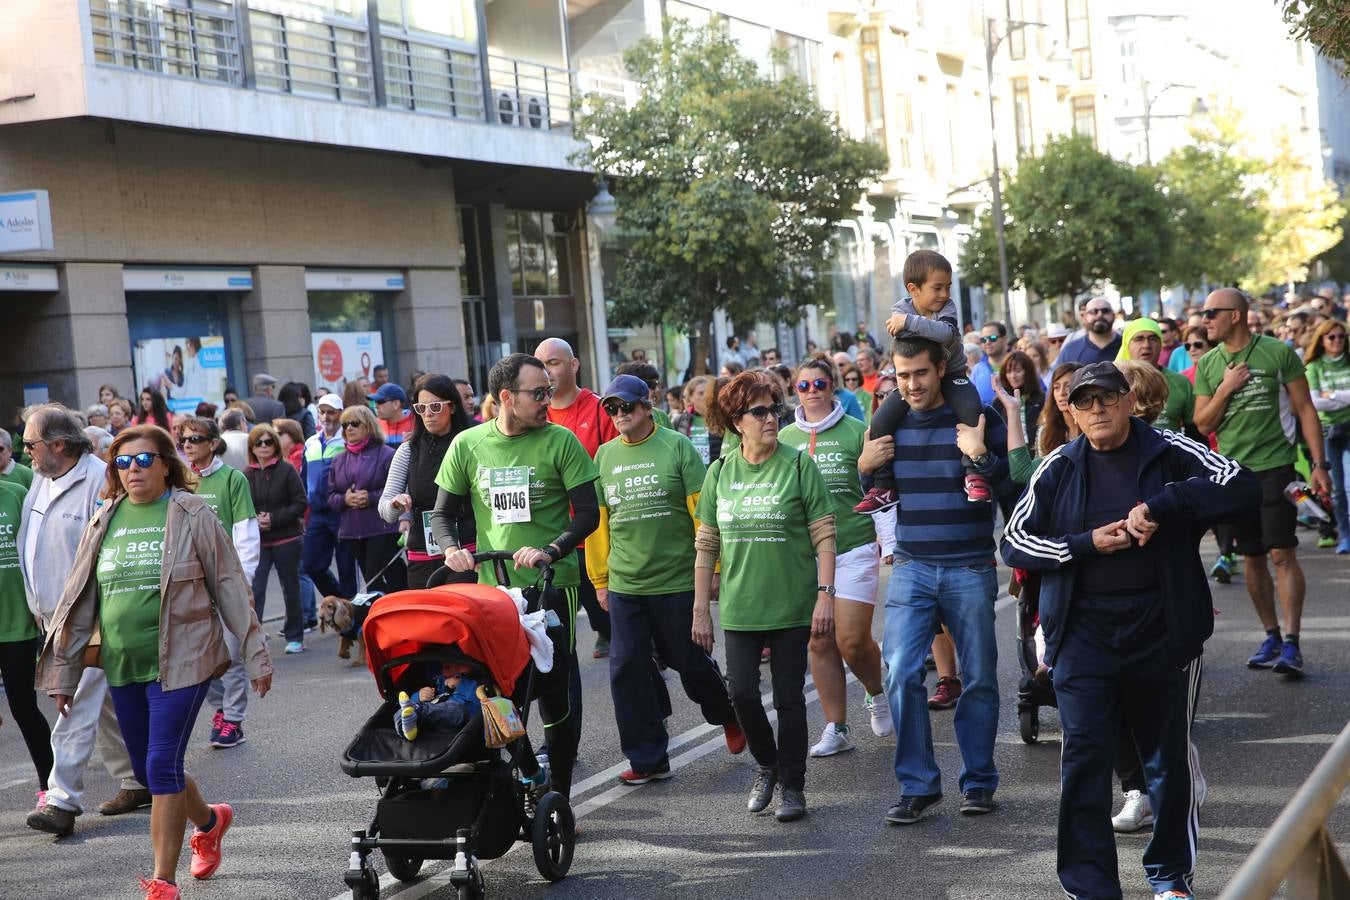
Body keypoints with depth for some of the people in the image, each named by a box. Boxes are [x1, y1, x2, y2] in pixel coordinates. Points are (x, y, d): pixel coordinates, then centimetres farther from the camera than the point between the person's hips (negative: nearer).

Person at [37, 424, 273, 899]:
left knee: (162, 765, -10)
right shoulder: (104, 522, 8)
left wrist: (256, 655, -3)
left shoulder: (191, 515, -5)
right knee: (146, 769, 13)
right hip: (122, 664, 5)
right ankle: (210, 820, 41)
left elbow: (229, 586, -2)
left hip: (180, 660, -5)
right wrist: (63, 673, 12)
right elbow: (80, 599, 12)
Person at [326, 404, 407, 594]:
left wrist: (371, 498, -17)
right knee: (370, 580, 9)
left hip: (382, 529, -6)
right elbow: (331, 495, 13)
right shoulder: (339, 460, 15)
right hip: (351, 532, 6)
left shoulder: (386, 454, -3)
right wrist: (344, 499, -8)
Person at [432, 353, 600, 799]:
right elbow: (443, 512, 11)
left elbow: (588, 512, -4)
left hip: (552, 583, -2)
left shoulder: (560, 441, -3)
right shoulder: (468, 444, 4)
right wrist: (452, 549, -9)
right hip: (491, 586, 2)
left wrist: (550, 551, -20)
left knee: (556, 692, 2)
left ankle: (558, 795, 14)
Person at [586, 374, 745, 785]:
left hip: (678, 581, -4)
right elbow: (597, 520, 11)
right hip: (624, 584, 4)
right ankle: (648, 759, 12)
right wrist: (600, 578, 11)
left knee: (689, 662, 8)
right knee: (628, 669, 0)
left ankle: (729, 715, 37)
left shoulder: (676, 446, -5)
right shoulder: (604, 456, 8)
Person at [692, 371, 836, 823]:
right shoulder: (720, 472, 4)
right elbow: (706, 544, 8)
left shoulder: (797, 465, -4)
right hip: (739, 608, 2)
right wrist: (700, 609, 6)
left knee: (789, 698, 3)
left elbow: (824, 535, -4)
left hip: (792, 606, -2)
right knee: (742, 693, -2)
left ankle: (792, 786, 17)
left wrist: (825, 593, -12)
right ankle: (766, 764, 25)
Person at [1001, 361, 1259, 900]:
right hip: (1084, 637, 1)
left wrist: (1162, 505, -22)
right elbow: (1015, 542, 4)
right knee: (1085, 759, -3)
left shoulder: (1172, 455, 0)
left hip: (1163, 630, 0)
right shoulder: (1058, 469, 5)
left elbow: (1242, 488, -13)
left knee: (1169, 758, 12)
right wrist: (1087, 543, -10)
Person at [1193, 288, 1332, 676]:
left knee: (1282, 553, -10)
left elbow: (1305, 409, -1)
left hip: (1275, 466, -4)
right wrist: (1225, 388, -9)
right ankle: (1271, 635, 20)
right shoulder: (1208, 364, 7)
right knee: (1251, 557, 9)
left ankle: (1291, 642, -10)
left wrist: (1319, 464, -6)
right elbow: (1203, 424, 7)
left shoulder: (1278, 352, -4)